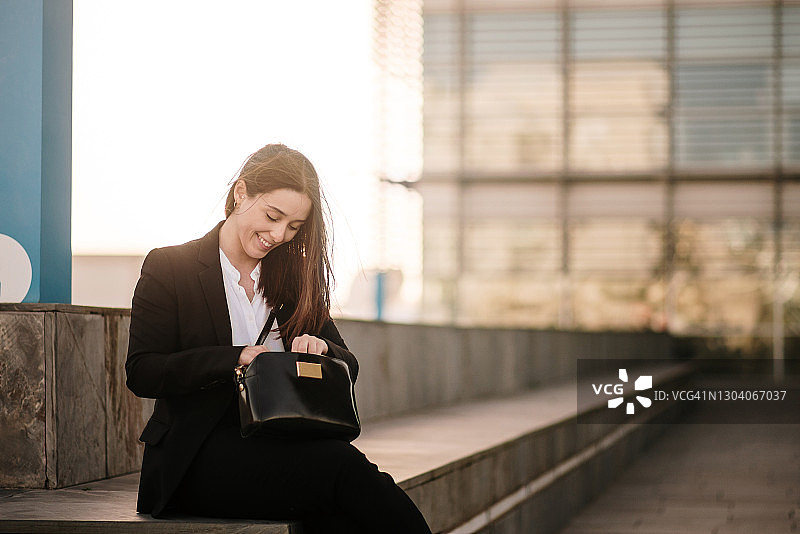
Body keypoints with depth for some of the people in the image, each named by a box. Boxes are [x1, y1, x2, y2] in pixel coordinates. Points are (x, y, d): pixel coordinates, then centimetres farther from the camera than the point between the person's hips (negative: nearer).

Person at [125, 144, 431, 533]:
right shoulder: (168, 267, 4)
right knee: (340, 463, -32)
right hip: (199, 459, -4)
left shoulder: (294, 277, 18)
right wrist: (235, 358, -21)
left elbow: (349, 368, 16)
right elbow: (141, 373, -7)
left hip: (280, 448, 4)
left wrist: (321, 351, -9)